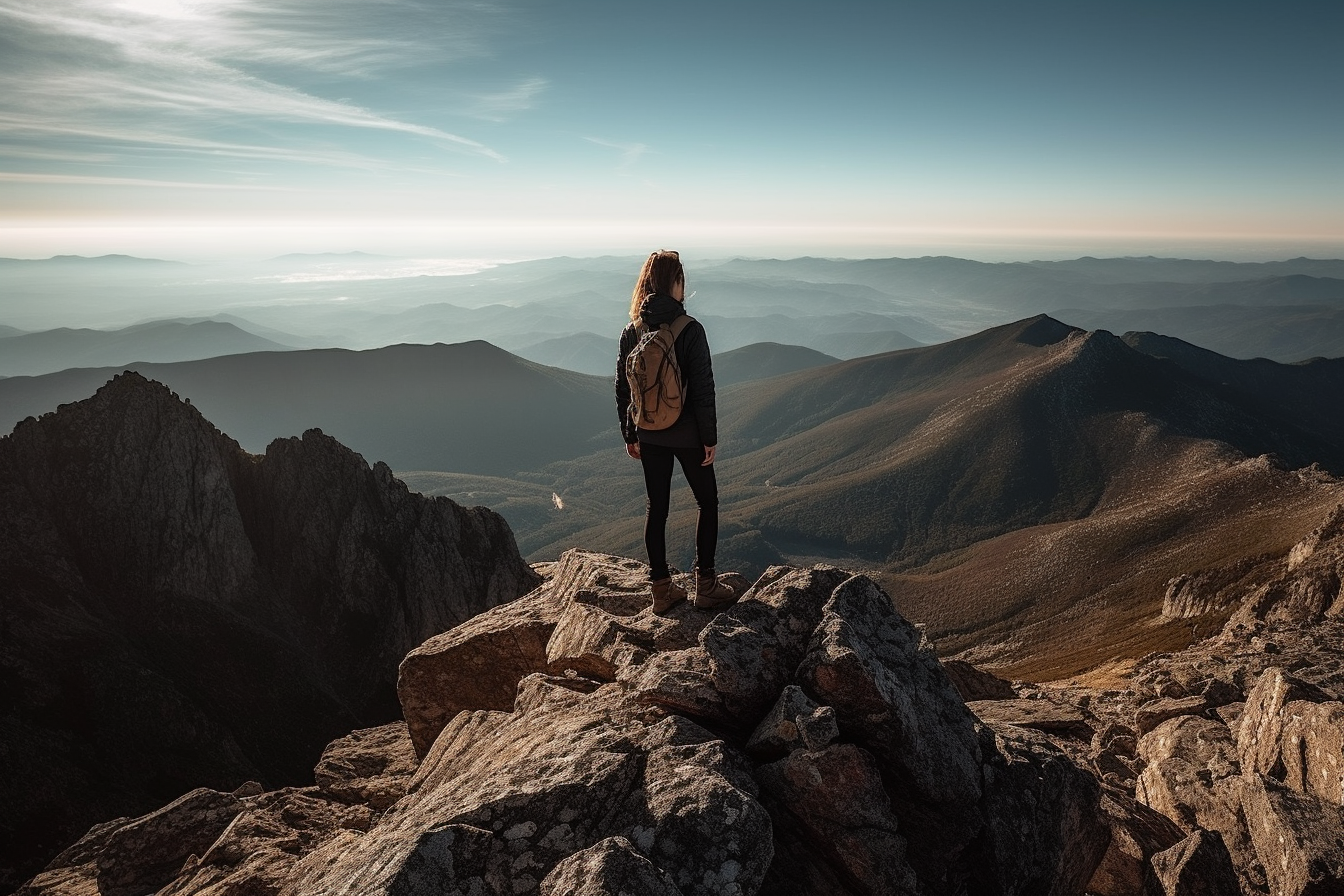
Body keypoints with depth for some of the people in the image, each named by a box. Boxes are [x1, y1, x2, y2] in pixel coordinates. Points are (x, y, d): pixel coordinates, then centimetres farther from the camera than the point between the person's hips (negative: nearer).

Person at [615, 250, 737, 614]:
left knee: (657, 508, 13)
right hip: (686, 434, -4)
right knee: (707, 502, 13)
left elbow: (622, 388, 4)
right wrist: (710, 437, -6)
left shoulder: (632, 331, -2)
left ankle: (661, 589, 20)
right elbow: (703, 388, -16)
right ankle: (705, 586, 15)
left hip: (649, 435, 5)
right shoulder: (690, 330, -17)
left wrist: (629, 435, 14)